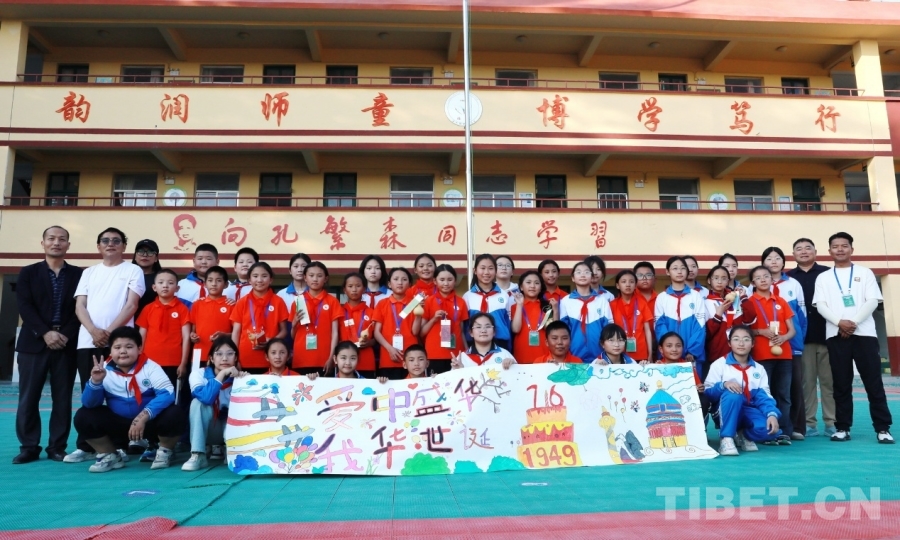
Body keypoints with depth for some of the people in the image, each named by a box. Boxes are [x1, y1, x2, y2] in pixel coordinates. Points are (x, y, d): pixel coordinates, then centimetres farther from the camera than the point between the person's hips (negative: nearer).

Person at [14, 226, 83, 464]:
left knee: (62, 399, 2)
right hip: (34, 343, 0)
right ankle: (29, 447, 11)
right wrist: (45, 333, -13)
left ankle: (57, 447, 10)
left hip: (67, 344, 0)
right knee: (28, 398, 1)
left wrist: (65, 335, -12)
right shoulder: (28, 273, 9)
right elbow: (25, 307, -2)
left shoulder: (78, 274, 8)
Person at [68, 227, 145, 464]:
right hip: (88, 341, 4)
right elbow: (79, 306, 8)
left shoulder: (133, 271, 6)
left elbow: (131, 305, -3)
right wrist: (94, 331, -10)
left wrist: (109, 332, -12)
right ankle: (85, 446, 13)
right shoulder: (89, 273, 17)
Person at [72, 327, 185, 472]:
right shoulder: (104, 369, -8)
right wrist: (95, 381, -29)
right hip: (118, 423, 3)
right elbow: (89, 404, -10)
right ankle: (110, 456, 7)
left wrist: (143, 417, -36)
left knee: (173, 415, -30)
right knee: (83, 417, -14)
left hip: (150, 421, -3)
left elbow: (167, 394, -26)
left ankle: (165, 451, 2)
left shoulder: (150, 367, -14)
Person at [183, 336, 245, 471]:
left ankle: (227, 449, -2)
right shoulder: (199, 374, -13)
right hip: (207, 429, -1)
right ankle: (198, 455, -26)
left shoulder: (239, 377, -8)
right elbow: (206, 397, -33)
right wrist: (222, 374, -35)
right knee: (197, 402, -29)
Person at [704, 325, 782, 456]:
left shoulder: (759, 369, 12)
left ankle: (742, 436, 4)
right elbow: (708, 393, -9)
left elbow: (764, 396, 0)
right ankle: (726, 438, -28)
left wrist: (772, 414, -20)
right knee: (732, 394, -36)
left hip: (749, 411, 3)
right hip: (726, 413, -3)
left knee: (771, 430, -28)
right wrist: (723, 384, -29)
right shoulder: (719, 364, 0)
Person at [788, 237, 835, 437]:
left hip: (826, 335, -1)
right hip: (802, 338, 1)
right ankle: (809, 423, 10)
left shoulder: (828, 273, 4)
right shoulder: (788, 278, 7)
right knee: (806, 382, 4)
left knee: (829, 380, 4)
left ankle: (832, 423, 12)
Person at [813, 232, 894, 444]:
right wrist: (840, 322, -14)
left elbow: (872, 301, 0)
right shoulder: (823, 278, 12)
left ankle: (883, 428, 4)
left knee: (874, 382, -1)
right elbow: (820, 305, 2)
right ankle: (842, 428, 9)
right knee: (841, 384, 3)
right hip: (836, 335, 1)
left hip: (864, 333, -1)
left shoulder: (865, 273, 10)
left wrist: (854, 322, -13)